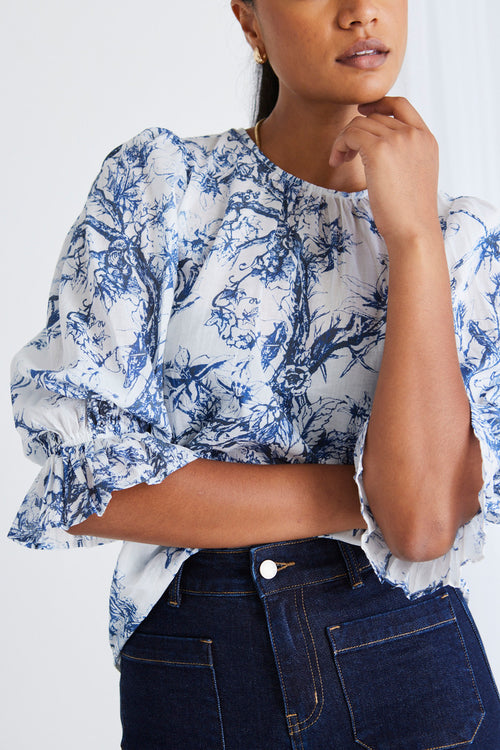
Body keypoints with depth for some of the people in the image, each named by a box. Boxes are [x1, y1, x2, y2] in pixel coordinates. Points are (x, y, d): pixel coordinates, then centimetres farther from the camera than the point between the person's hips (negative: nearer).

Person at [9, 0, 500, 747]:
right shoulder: (154, 181, -5)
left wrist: (413, 233, -18)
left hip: (411, 667, 1)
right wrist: (369, 494, -13)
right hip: (188, 677, -1)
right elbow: (85, 482, -14)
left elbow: (427, 523, -16)